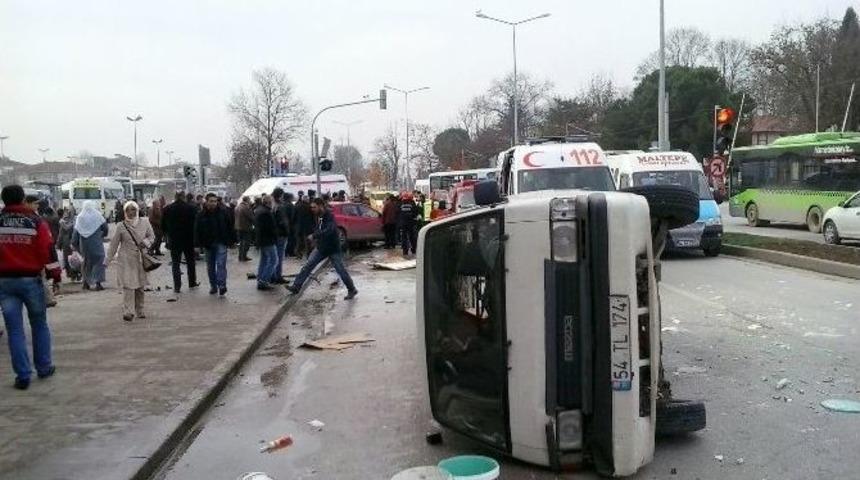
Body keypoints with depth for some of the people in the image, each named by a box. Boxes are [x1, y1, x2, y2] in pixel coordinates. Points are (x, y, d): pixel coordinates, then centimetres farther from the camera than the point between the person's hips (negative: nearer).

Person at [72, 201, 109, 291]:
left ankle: (86, 282, 21)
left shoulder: (80, 217, 1)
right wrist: (101, 235, 17)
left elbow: (75, 232, -1)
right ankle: (97, 282, -9)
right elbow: (105, 228, -2)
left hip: (84, 245, 4)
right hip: (96, 244, -3)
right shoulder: (97, 216, -6)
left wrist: (74, 244, 5)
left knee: (86, 261, 17)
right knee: (98, 261, 1)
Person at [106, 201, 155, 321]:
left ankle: (139, 310, 20)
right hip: (126, 260, -2)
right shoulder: (121, 226, -3)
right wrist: (108, 259, 4)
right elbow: (114, 244, 3)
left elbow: (152, 236, 11)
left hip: (140, 259, 2)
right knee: (128, 285, -11)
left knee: (140, 286, 8)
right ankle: (128, 312, -12)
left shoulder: (144, 223, 1)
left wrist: (145, 242, -11)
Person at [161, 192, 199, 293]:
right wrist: (195, 237, 3)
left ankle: (177, 287, 0)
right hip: (188, 240, 0)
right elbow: (195, 224, -8)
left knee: (175, 264, 4)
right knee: (190, 262, 15)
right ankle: (192, 282, 23)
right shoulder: (191, 208, -9)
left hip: (174, 240, 1)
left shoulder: (167, 209, -3)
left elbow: (163, 226, 3)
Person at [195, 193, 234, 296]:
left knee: (221, 264, -13)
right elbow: (197, 231, -3)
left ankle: (222, 285, -18)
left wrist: (230, 240, 0)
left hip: (221, 242, -2)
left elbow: (229, 227, 2)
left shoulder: (223, 212, -3)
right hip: (208, 244, 2)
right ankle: (213, 286, 20)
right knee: (210, 266, 10)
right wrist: (199, 244, -9)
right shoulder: (202, 215, -3)